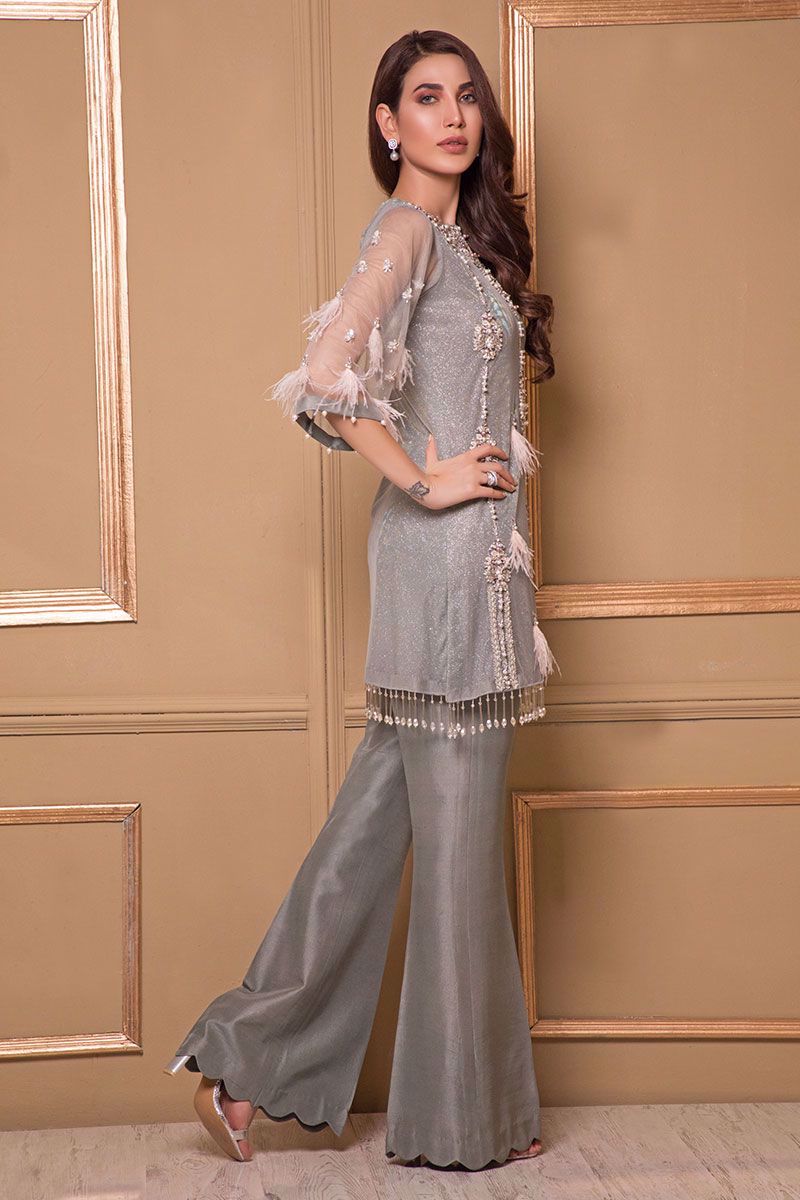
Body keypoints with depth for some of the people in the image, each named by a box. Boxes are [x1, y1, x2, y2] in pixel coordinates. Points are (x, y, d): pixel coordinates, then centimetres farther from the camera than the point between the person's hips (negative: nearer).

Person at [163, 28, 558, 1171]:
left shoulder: (459, 235, 17)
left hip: (476, 557, 9)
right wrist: (425, 483, -16)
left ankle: (255, 1057, 20)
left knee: (382, 816, 12)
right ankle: (465, 1117, 14)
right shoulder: (407, 232, -11)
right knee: (458, 833, 1)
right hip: (445, 556, -9)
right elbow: (330, 382, -26)